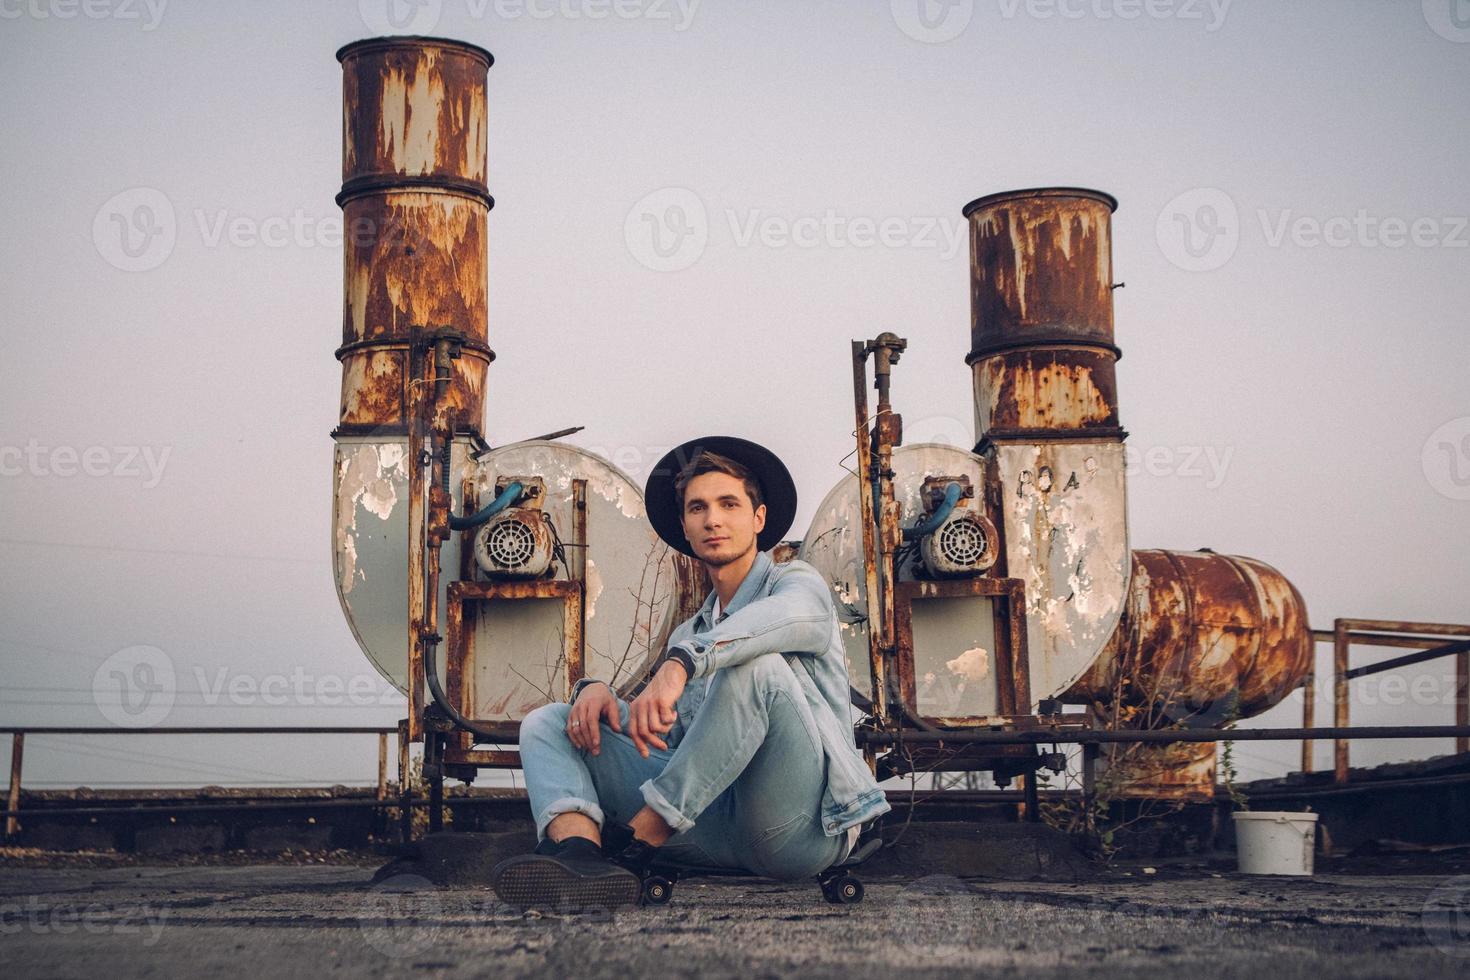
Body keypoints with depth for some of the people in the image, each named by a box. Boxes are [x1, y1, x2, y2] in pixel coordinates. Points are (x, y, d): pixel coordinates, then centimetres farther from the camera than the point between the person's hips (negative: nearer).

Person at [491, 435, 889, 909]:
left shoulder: (796, 581, 8)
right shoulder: (690, 634, 29)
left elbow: (793, 614, -20)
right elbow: (656, 737, 17)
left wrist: (681, 663, -36)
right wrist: (597, 689, -7)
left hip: (801, 822, -6)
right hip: (716, 823, 6)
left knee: (756, 664, -33)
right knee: (546, 722, -2)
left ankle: (627, 850, -27)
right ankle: (580, 854, -36)